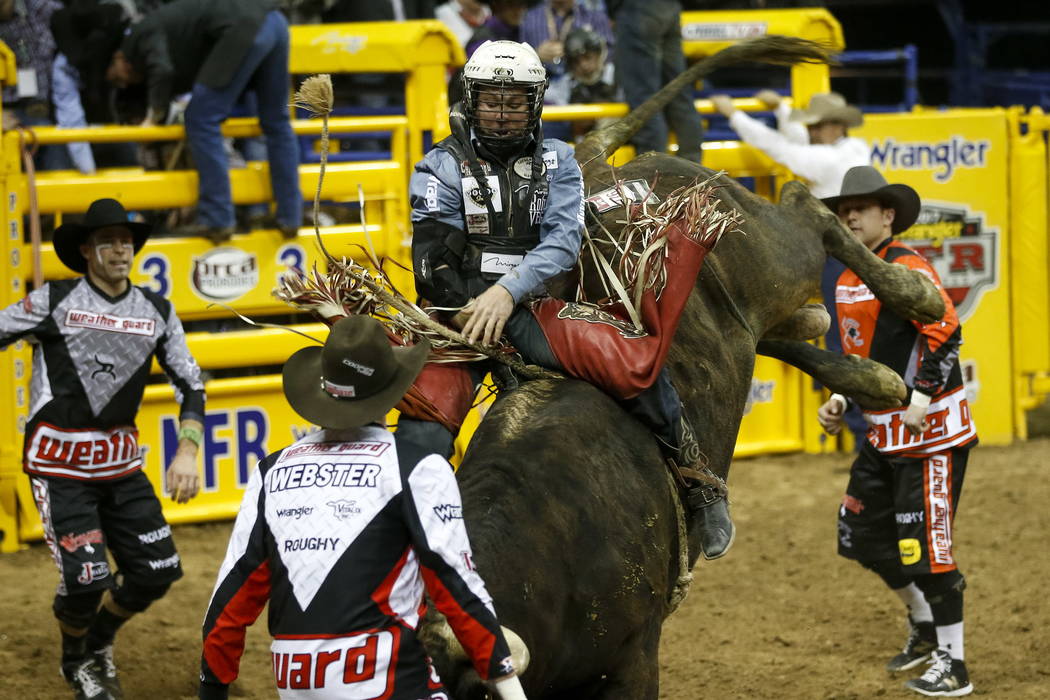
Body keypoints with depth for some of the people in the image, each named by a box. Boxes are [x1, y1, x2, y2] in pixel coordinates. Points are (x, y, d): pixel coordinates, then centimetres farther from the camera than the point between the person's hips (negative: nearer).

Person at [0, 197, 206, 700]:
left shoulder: (157, 311, 3)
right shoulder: (52, 302, -8)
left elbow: (190, 384, 5)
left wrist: (188, 451, -8)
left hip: (121, 460, 5)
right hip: (59, 464, -5)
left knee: (157, 572, 1)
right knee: (85, 579, -13)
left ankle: (100, 642, 32)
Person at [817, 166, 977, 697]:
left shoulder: (906, 268, -16)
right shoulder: (849, 279, 12)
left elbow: (945, 332, -24)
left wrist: (922, 399, -26)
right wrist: (841, 400, 13)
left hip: (930, 431, -9)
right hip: (884, 432, 9)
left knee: (925, 543, -7)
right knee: (862, 533, 14)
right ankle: (924, 626, 35)